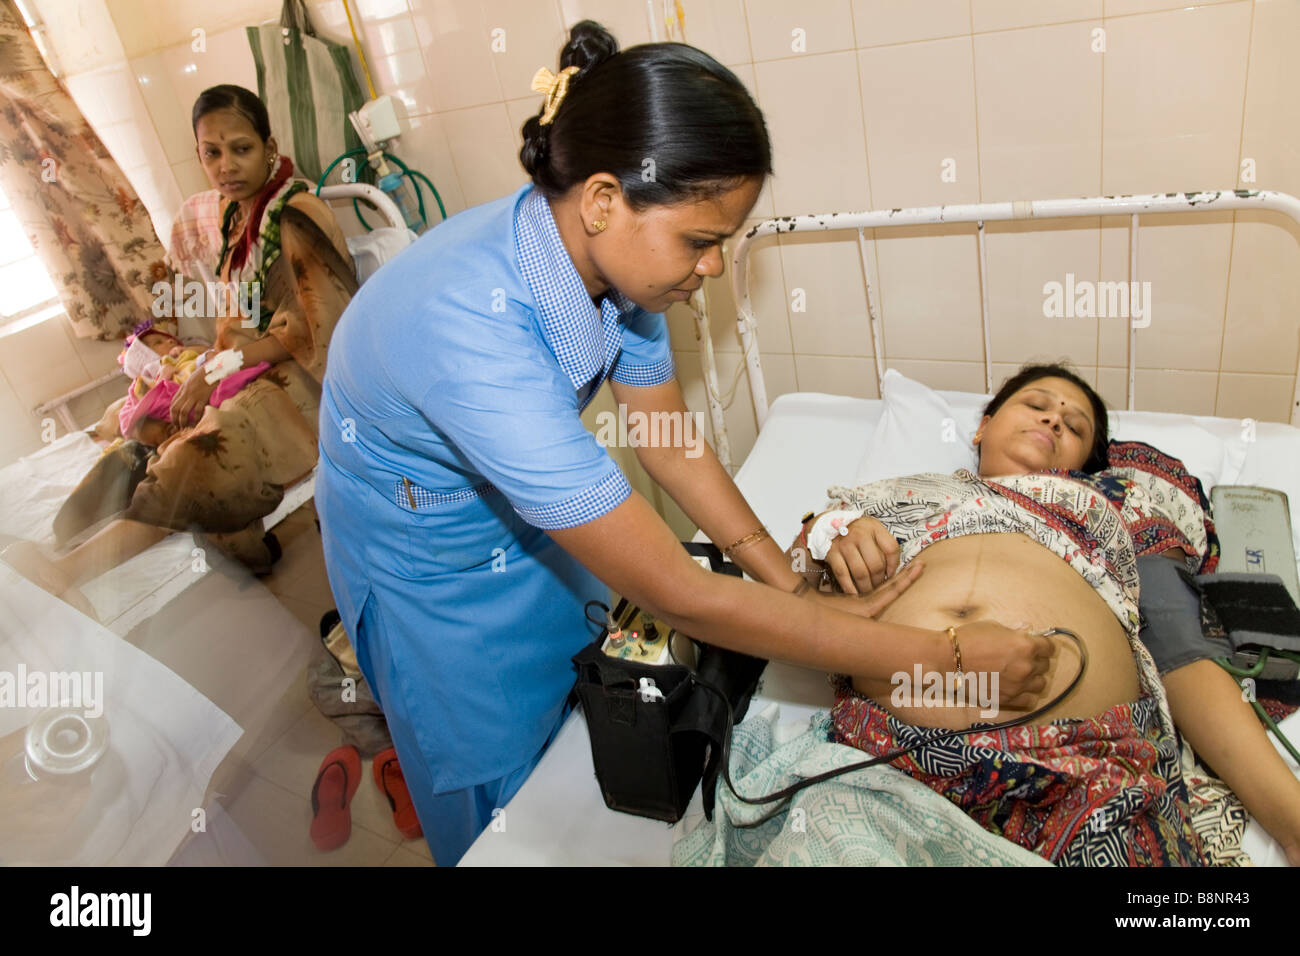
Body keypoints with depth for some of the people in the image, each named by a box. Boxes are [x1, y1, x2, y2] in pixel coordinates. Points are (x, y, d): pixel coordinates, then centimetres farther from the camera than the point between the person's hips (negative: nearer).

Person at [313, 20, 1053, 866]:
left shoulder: (614, 254, -19)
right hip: (431, 566, -5)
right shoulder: (474, 328, -42)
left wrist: (801, 591, -11)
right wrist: (942, 656, -32)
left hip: (536, 520, 6)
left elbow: (671, 443, -5)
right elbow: (678, 597, -39)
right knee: (508, 805, 15)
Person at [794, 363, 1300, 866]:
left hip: (1079, 761, 1)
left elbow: (1183, 661, 14)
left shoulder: (1113, 504, 27)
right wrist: (830, 540, 0)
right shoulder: (908, 492, 27)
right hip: (887, 745, 0)